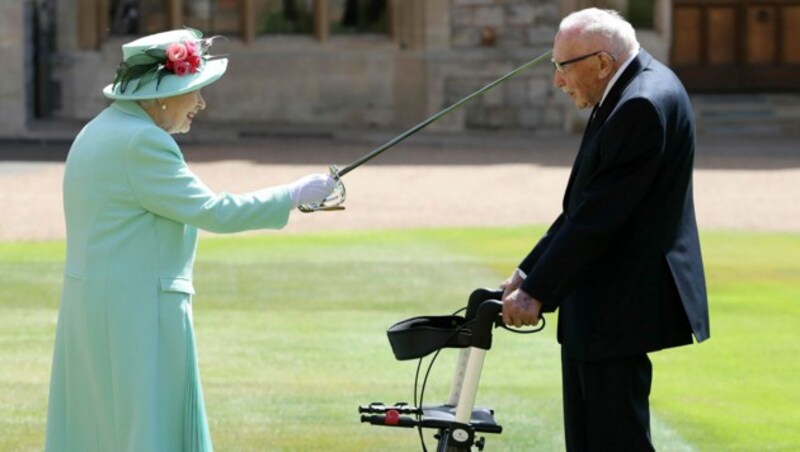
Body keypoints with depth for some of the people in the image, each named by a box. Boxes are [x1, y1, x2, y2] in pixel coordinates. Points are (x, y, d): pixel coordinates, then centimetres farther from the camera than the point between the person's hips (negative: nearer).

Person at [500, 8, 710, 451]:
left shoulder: (644, 105, -20)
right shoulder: (631, 92, 12)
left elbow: (599, 216, -23)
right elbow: (583, 208, 15)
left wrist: (537, 291, -18)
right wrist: (528, 274, 10)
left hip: (619, 310, -11)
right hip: (595, 310, 11)